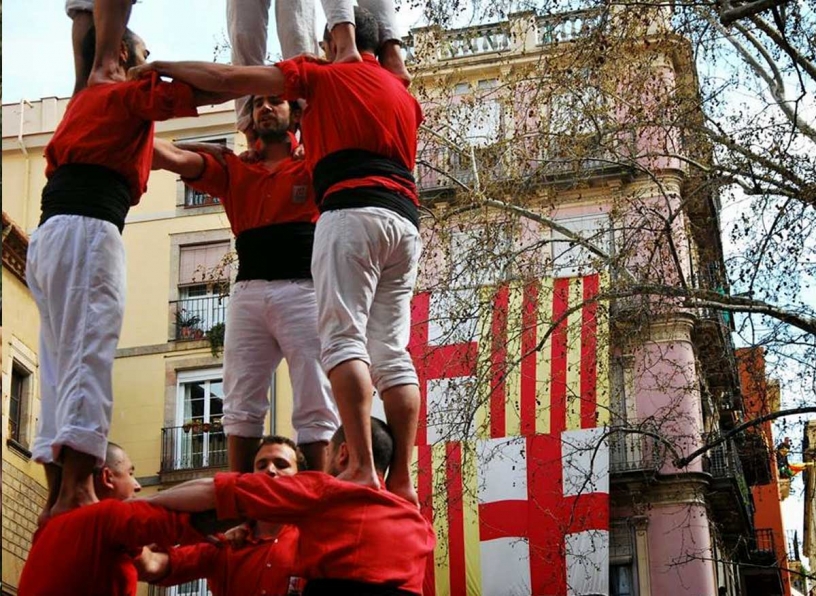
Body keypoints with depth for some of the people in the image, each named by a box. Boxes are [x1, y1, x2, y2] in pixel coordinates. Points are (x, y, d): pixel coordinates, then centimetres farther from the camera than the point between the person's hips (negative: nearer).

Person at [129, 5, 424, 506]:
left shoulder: (326, 75, 11)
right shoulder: (404, 97, 28)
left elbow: (228, 79, 7)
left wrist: (161, 67, 19)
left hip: (353, 210, -6)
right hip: (406, 220, 6)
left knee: (344, 338, -12)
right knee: (392, 351, 2)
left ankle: (362, 469, -25)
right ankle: (402, 478, -8)